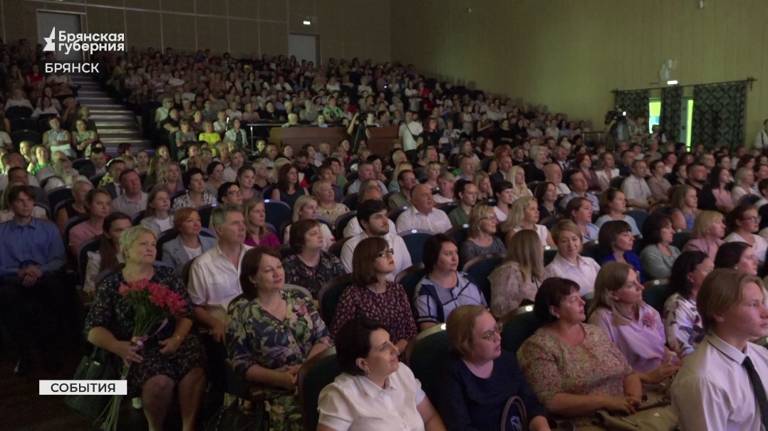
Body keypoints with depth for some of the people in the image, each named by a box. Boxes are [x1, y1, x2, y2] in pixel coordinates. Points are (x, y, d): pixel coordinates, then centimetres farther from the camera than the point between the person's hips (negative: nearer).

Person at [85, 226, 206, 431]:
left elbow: (185, 314, 8)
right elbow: (94, 329, 4)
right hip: (137, 348, -2)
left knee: (195, 373, -28)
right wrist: (117, 346, -16)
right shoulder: (110, 285, 7)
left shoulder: (167, 275, 11)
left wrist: (177, 338, -12)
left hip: (171, 341, 2)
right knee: (159, 381, -31)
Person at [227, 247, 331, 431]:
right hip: (274, 391, -3)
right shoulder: (241, 312, 2)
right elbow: (240, 363, 0)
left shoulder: (300, 300, 11)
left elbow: (323, 337, 8)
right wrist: (279, 378, -14)